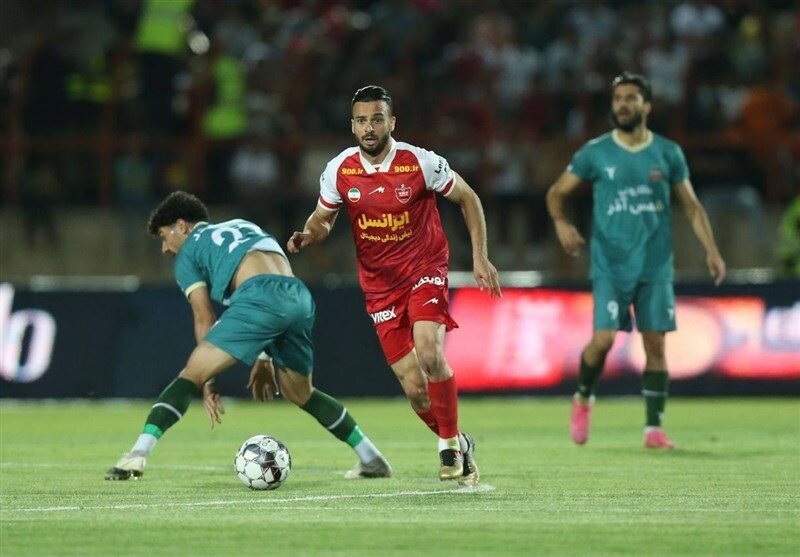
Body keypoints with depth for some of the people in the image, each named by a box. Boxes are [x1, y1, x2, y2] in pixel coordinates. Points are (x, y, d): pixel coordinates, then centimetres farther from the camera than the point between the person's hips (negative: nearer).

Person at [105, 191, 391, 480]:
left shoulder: (187, 253, 20)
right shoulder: (244, 227, 38)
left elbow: (204, 319, 12)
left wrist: (208, 382, 15)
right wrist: (264, 359, 34)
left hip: (260, 295, -6)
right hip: (300, 297, 6)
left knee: (191, 375, -3)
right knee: (300, 394, 25)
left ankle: (138, 455, -16)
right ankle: (372, 459, 27)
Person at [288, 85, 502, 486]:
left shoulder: (420, 163, -12)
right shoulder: (339, 171, -5)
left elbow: (468, 199, 2)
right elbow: (323, 218, 11)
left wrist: (480, 257, -3)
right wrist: (307, 236, -13)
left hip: (425, 272, -2)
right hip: (380, 286, 3)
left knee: (430, 355, -27)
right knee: (414, 388, -4)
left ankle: (451, 445, -5)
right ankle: (459, 446, 23)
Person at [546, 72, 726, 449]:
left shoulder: (667, 153, 6)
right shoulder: (595, 153, 2)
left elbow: (691, 206, 12)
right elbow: (557, 192, 9)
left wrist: (711, 249, 1)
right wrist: (561, 223, -12)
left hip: (656, 266, 2)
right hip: (610, 266, -2)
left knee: (655, 344, -1)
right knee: (603, 339, -13)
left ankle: (654, 429, 5)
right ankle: (583, 398, 16)